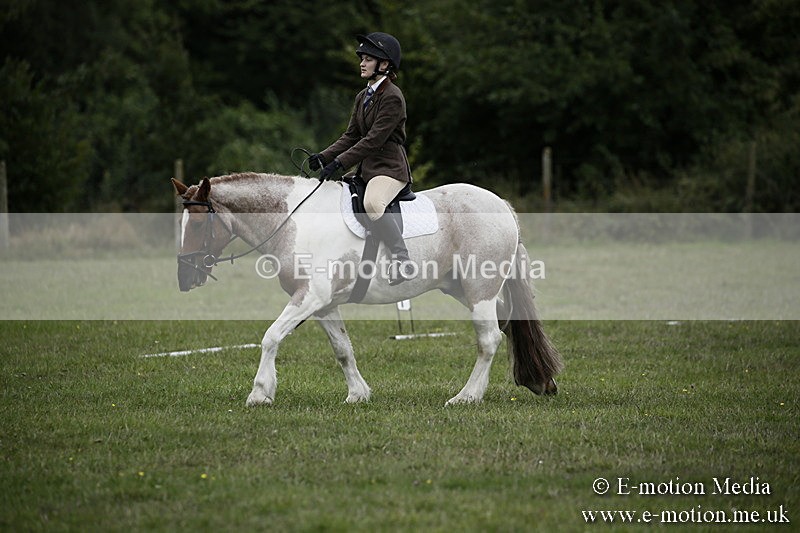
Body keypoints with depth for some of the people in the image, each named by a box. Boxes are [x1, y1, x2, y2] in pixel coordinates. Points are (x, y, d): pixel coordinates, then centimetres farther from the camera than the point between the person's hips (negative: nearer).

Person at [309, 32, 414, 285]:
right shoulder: (363, 97, 14)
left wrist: (339, 162, -23)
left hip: (390, 168, -10)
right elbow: (351, 136, 14)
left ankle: (402, 259, -30)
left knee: (372, 203, -37)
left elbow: (374, 139, -20)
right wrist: (324, 157, -1)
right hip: (367, 168, 10)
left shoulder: (392, 97, -14)